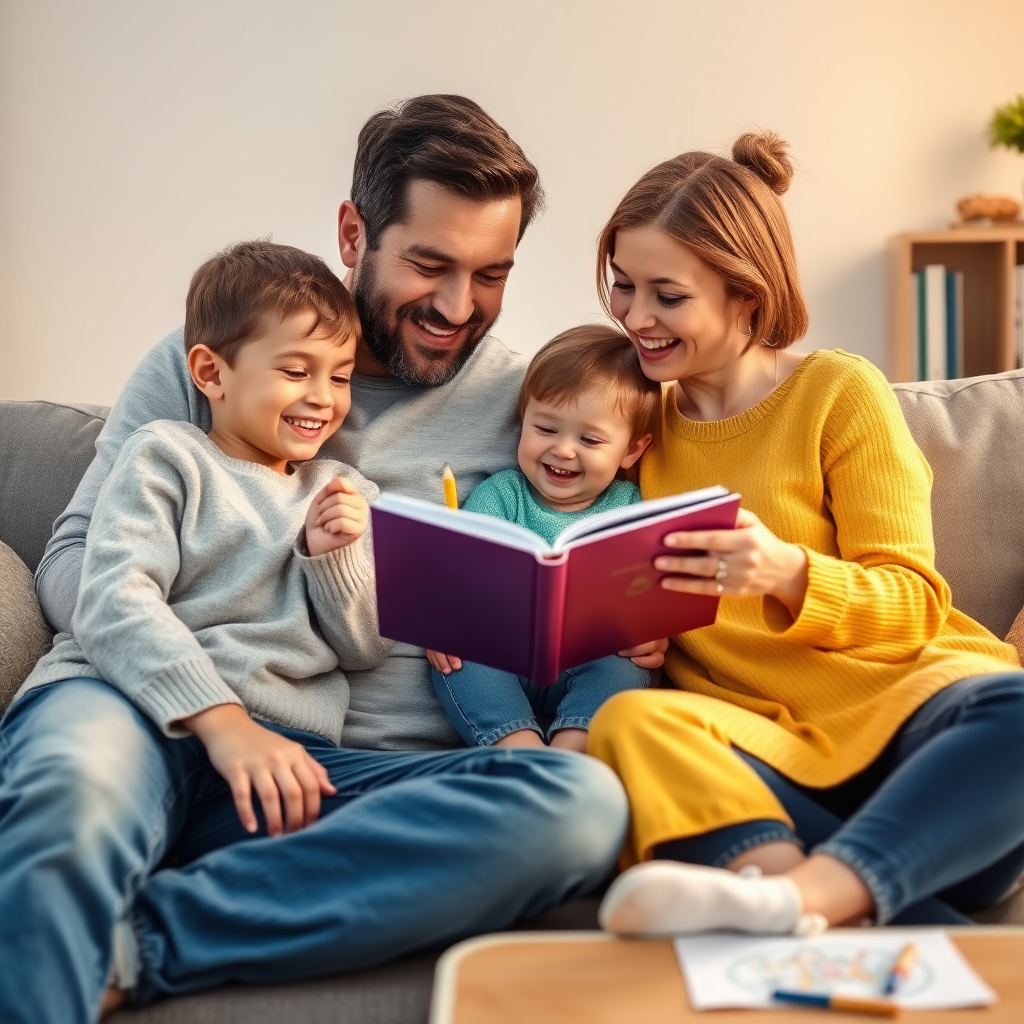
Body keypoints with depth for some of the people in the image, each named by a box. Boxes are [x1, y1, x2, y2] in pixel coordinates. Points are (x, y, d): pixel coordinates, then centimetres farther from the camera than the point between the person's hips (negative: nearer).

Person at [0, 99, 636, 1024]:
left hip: (370, 779, 3)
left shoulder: (528, 402, 13)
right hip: (169, 724, -2)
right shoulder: (202, 358, 11)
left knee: (586, 802, -30)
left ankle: (131, 938, -25)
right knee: (77, 763, -38)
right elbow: (76, 560, 6)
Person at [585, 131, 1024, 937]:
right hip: (751, 736, 2)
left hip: (894, 702, -1)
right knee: (631, 723, -31)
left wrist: (786, 573, -20)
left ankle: (797, 896, -48)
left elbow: (915, 602, -1)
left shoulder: (838, 392, 5)